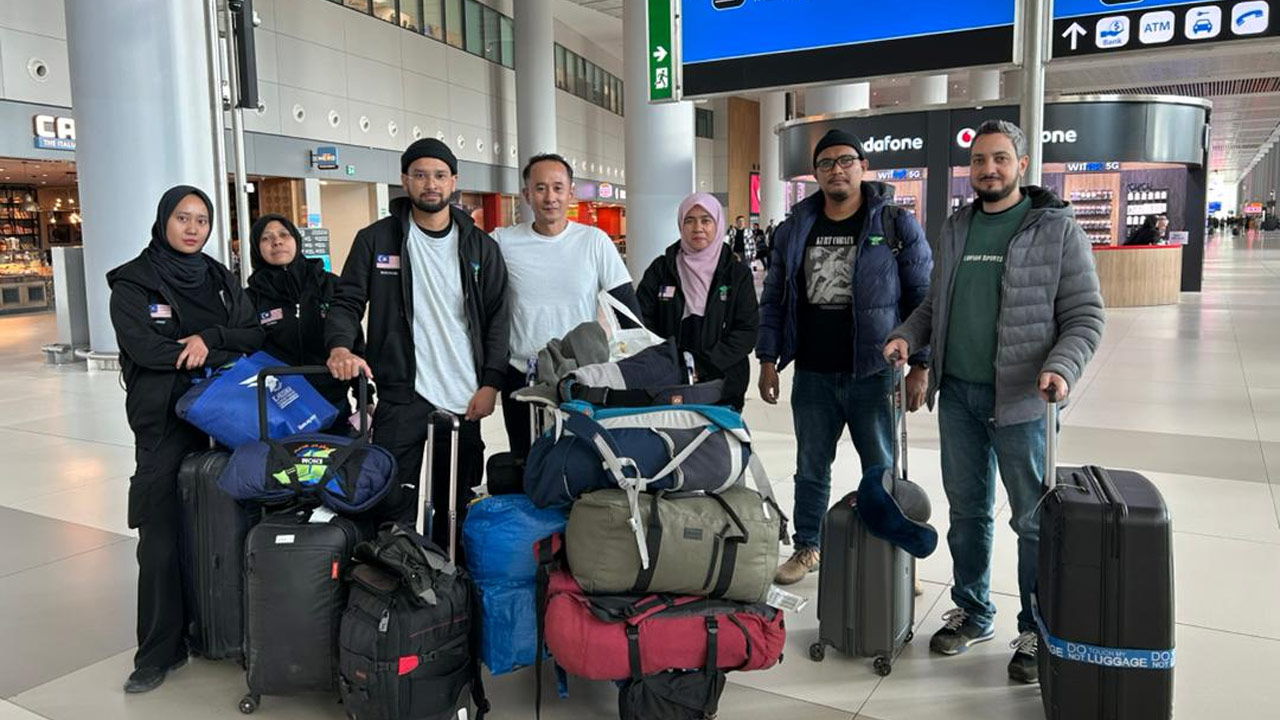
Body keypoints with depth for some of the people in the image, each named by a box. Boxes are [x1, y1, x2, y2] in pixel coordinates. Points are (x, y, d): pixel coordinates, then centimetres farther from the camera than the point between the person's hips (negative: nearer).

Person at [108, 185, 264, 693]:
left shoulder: (220, 280, 14)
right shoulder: (132, 283, 1)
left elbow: (255, 336, 5)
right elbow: (143, 347, -12)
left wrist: (210, 338, -14)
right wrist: (227, 357, -9)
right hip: (164, 424, -3)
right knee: (163, 537, -1)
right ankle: (160, 651, 10)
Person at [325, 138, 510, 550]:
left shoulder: (479, 246, 7)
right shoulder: (376, 240, 3)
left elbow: (498, 316, 6)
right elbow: (347, 302, 2)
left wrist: (490, 384, -3)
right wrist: (340, 346, -20)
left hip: (464, 397, 2)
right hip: (401, 394, -2)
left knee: (456, 507, 12)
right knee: (395, 506, -2)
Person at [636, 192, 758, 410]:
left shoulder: (737, 273, 4)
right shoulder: (661, 268, 6)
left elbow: (747, 330, -2)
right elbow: (642, 320, 3)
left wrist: (705, 365, -14)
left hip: (722, 386, 0)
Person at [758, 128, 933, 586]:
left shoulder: (897, 225, -2)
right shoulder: (795, 229, 7)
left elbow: (923, 298, -2)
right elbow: (773, 299, 10)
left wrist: (920, 365, -7)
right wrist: (768, 359, 5)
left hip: (873, 374, -3)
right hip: (812, 375, 3)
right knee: (810, 469, 15)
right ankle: (807, 548, 32)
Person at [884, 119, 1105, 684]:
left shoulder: (1057, 229, -4)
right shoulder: (956, 229, 11)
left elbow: (1085, 316, -6)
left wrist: (1062, 367, -23)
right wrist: (907, 336, 0)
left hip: (1021, 400, -5)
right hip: (958, 394, 5)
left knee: (1034, 521, 5)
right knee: (967, 511, 15)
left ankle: (1036, 633, 22)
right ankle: (972, 613, 31)